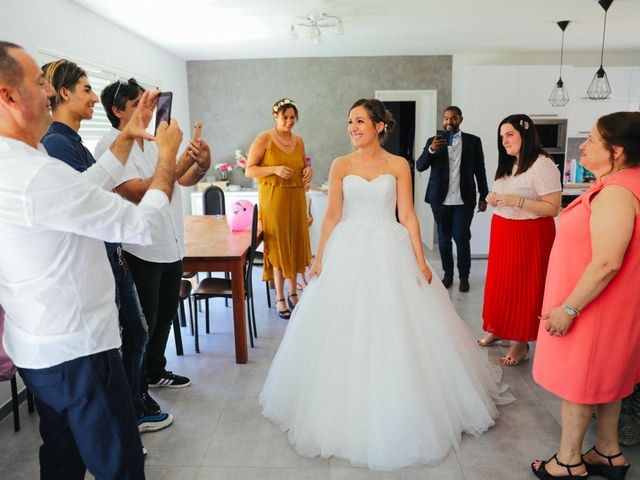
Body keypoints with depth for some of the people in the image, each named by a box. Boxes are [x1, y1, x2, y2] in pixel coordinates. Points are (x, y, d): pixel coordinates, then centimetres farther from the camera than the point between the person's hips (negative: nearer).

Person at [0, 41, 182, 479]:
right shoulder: (38, 174, -28)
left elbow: (87, 188, 11)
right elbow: (149, 225, -23)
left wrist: (129, 136, 13)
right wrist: (167, 155, -9)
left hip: (36, 345, 10)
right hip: (76, 349, -10)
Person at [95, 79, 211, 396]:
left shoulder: (153, 142, 10)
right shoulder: (110, 146, -12)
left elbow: (185, 180, 8)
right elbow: (138, 193, -24)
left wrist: (201, 166, -13)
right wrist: (179, 165, -27)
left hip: (171, 246, 8)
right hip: (140, 251, -7)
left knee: (166, 314, 19)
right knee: (143, 323, 4)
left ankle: (155, 372, 39)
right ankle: (136, 393, 23)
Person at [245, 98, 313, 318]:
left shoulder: (298, 140, 10)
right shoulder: (264, 139, -6)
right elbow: (249, 170, -8)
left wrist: (308, 170, 0)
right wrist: (275, 169, -21)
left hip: (296, 199, 5)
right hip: (273, 199, -5)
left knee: (295, 244, 9)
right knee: (277, 246, 0)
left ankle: (293, 293, 25)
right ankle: (280, 298, 11)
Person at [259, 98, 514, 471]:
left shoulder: (398, 165, 1)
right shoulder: (341, 165, 4)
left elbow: (408, 216, -1)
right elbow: (332, 216, 3)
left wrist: (420, 260, -6)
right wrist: (319, 258, -1)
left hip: (389, 252, -1)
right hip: (348, 253, 1)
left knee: (396, 332, 4)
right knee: (345, 332, 7)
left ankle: (397, 412, 24)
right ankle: (346, 407, 27)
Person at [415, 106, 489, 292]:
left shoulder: (473, 141, 5)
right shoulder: (434, 141, 6)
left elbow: (480, 170, 7)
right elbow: (420, 167, -3)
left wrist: (483, 196, 4)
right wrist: (431, 150, -20)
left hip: (464, 199, -1)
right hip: (440, 199, 1)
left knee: (462, 238, -2)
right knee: (444, 238, 10)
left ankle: (464, 276, 14)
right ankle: (448, 274, 23)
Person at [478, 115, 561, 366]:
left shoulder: (543, 165, -14)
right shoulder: (508, 165, 12)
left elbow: (552, 208, -18)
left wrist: (516, 201, -27)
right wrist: (494, 199, 1)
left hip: (529, 235, -7)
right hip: (502, 232, 7)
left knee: (524, 287, -1)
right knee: (500, 282, 10)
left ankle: (522, 343, 12)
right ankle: (498, 329, 25)